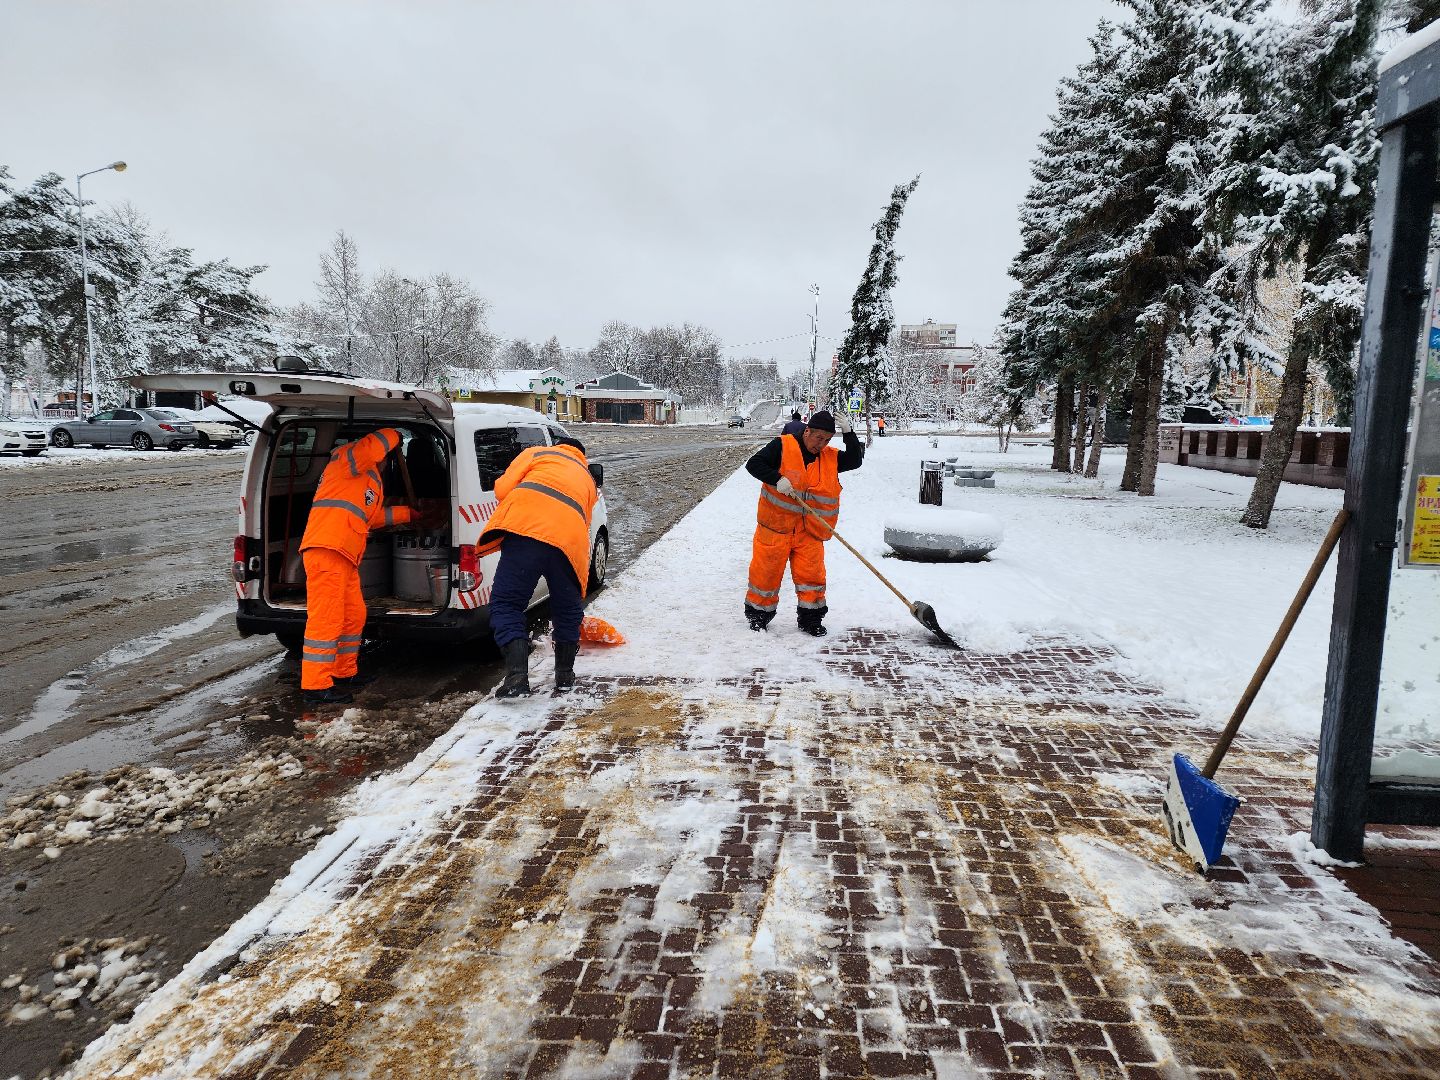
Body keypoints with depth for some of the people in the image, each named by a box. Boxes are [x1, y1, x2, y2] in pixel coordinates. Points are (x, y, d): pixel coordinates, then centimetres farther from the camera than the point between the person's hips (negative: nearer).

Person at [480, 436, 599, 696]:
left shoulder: (537, 453, 28)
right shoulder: (587, 479, 37)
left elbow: (503, 488, 12)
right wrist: (581, 580, 40)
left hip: (526, 529, -3)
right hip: (570, 539, 3)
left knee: (506, 603, 5)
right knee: (568, 611, 22)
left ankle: (517, 676, -7)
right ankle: (565, 677, 31)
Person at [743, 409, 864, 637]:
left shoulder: (831, 457, 10)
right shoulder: (782, 446, -5)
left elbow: (855, 461, 3)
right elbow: (753, 464, -9)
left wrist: (848, 433, -7)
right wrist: (777, 479, -23)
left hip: (809, 530, 3)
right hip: (776, 524, -3)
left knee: (811, 572, 2)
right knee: (766, 568, 4)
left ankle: (811, 617, 16)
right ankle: (758, 613, 22)